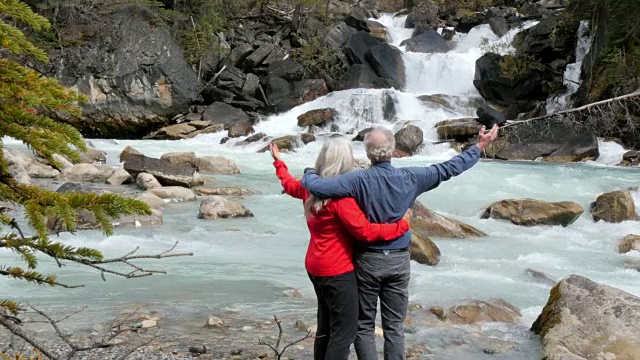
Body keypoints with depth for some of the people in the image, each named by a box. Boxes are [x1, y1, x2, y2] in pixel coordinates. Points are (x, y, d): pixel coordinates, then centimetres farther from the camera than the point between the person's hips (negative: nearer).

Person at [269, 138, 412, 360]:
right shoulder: (340, 194, -23)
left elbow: (290, 185, 26)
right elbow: (365, 231, -26)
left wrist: (279, 163, 44)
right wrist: (402, 225, -17)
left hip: (316, 267, 10)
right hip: (337, 271, -10)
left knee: (327, 325, 19)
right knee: (345, 331, -4)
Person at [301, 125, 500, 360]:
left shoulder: (359, 180, -16)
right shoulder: (410, 178, -7)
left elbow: (317, 187, -25)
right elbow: (448, 169, 2)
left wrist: (310, 173, -1)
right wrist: (479, 147, 14)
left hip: (368, 259, -2)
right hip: (399, 260, 3)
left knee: (364, 325, 11)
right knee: (394, 327, 12)